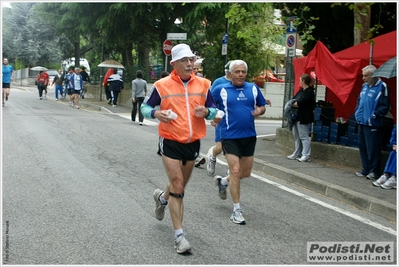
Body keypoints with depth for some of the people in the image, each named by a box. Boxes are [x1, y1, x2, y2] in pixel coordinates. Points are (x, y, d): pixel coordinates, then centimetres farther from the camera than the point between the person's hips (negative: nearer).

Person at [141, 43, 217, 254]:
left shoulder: (203, 84, 1)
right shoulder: (162, 85, -7)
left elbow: (214, 109, 9)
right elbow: (145, 106, 3)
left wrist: (206, 112, -15)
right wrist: (156, 113, -19)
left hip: (193, 142, 4)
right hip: (170, 141, -4)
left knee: (181, 184, 18)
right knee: (177, 185, -9)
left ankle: (162, 197, 54)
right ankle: (179, 236, -2)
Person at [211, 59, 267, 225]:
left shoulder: (253, 88, 6)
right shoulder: (220, 90, -4)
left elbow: (262, 106, 16)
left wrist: (259, 111, -7)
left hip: (249, 136, 5)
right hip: (230, 136, -5)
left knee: (246, 173, 13)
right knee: (235, 171, -9)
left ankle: (223, 181, 42)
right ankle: (237, 210, 2)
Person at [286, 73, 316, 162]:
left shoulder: (309, 92, -14)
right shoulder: (301, 90, 16)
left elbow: (300, 103, -23)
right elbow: (295, 100, 14)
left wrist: (291, 104, -9)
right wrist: (293, 104, -7)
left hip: (303, 118, -10)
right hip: (297, 117, 10)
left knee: (304, 137, -7)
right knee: (297, 136, 16)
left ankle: (306, 155, -4)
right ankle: (297, 154, 25)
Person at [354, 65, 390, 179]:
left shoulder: (382, 87, -10)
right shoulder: (364, 86, 13)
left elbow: (385, 106, -13)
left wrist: (375, 115, -18)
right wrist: (357, 112, 12)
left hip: (372, 124, -8)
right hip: (361, 122, 8)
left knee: (372, 148, -4)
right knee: (363, 147, 12)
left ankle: (374, 171, 4)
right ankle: (365, 169, 21)